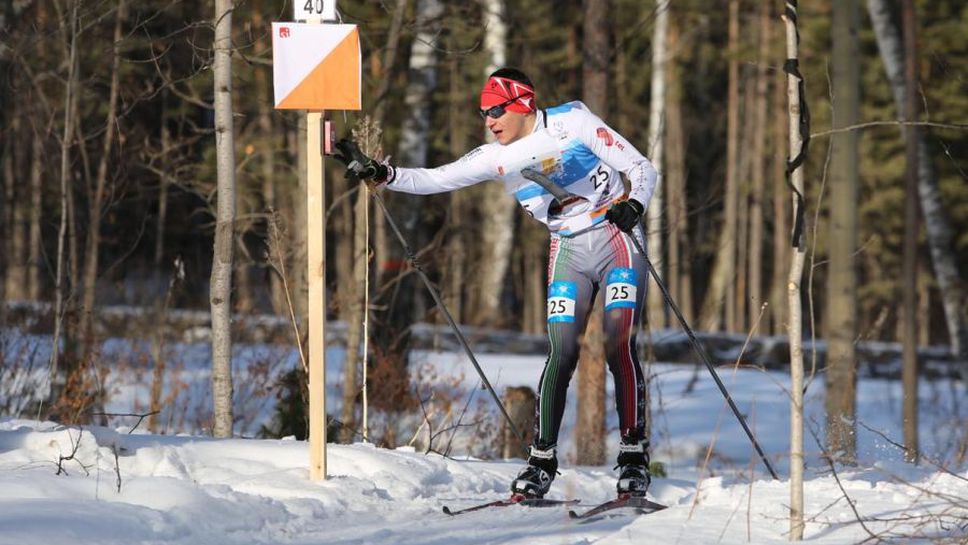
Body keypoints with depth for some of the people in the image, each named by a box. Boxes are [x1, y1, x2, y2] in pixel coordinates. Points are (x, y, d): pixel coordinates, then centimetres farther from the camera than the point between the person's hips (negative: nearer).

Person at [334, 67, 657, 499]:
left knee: (619, 346, -14)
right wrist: (380, 175, -16)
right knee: (562, 353, -8)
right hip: (569, 252, 4)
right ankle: (543, 458, -4)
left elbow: (641, 168, -10)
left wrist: (634, 205, -30)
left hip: (618, 241, -4)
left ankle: (634, 456, -11)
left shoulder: (573, 123, -10)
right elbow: (434, 180, -1)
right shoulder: (497, 157, 3)